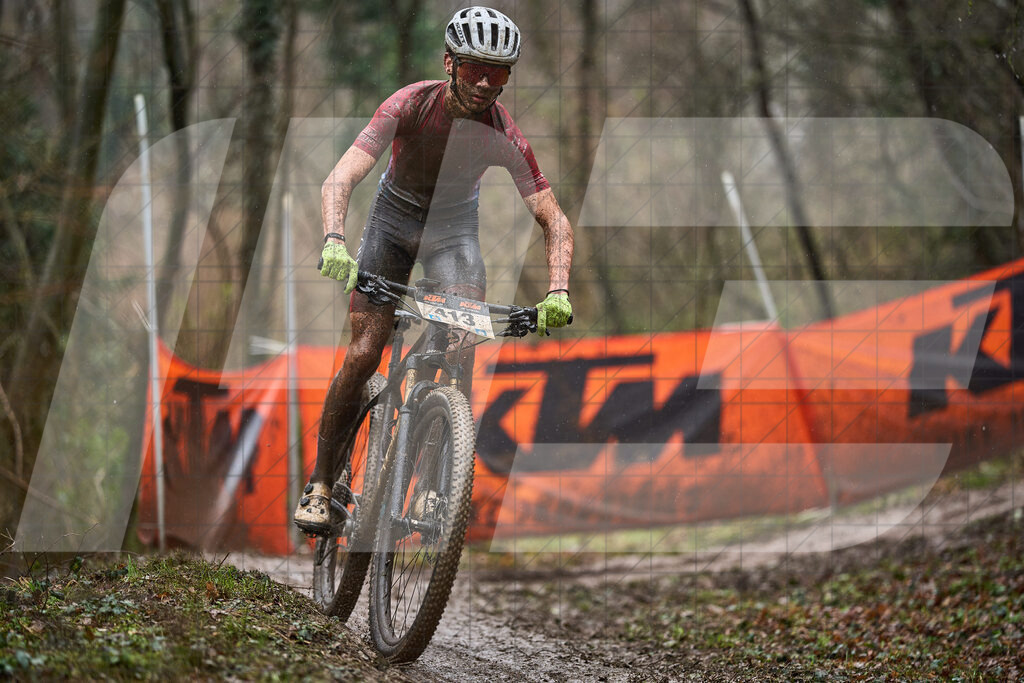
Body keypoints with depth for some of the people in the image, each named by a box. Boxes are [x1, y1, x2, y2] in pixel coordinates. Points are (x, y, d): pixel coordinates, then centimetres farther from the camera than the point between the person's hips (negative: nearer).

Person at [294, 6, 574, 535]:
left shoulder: (505, 138, -26)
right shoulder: (411, 104, -29)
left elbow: (554, 220, -22)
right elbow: (341, 179, -35)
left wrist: (558, 292, -38)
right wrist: (334, 240, -53)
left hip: (454, 224, 1)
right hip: (395, 216, -1)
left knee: (461, 356, -18)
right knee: (362, 355, -9)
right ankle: (320, 484, 3)